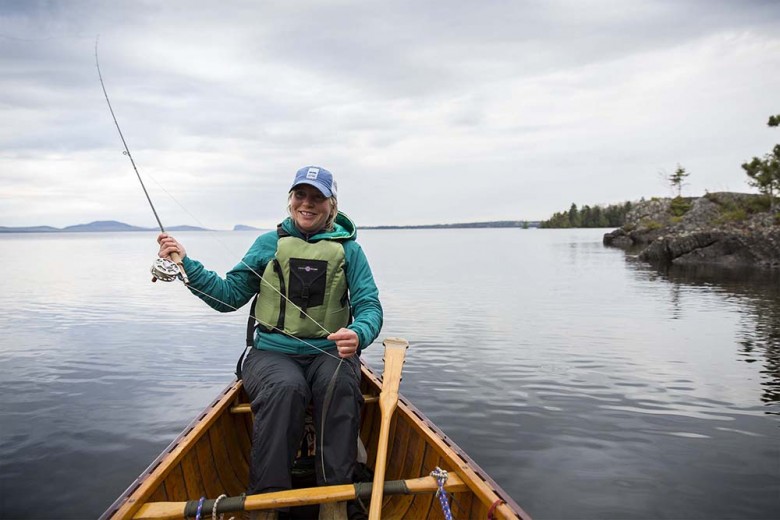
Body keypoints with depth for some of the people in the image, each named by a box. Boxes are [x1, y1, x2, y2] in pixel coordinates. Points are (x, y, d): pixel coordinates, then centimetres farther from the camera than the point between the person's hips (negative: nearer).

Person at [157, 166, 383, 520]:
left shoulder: (348, 249, 6)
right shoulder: (269, 244, 9)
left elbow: (370, 306, -2)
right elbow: (229, 296, 7)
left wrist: (359, 334, -25)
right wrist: (186, 265, -4)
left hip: (328, 353, 0)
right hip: (272, 353, 0)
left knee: (340, 384, -33)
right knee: (285, 388, -33)